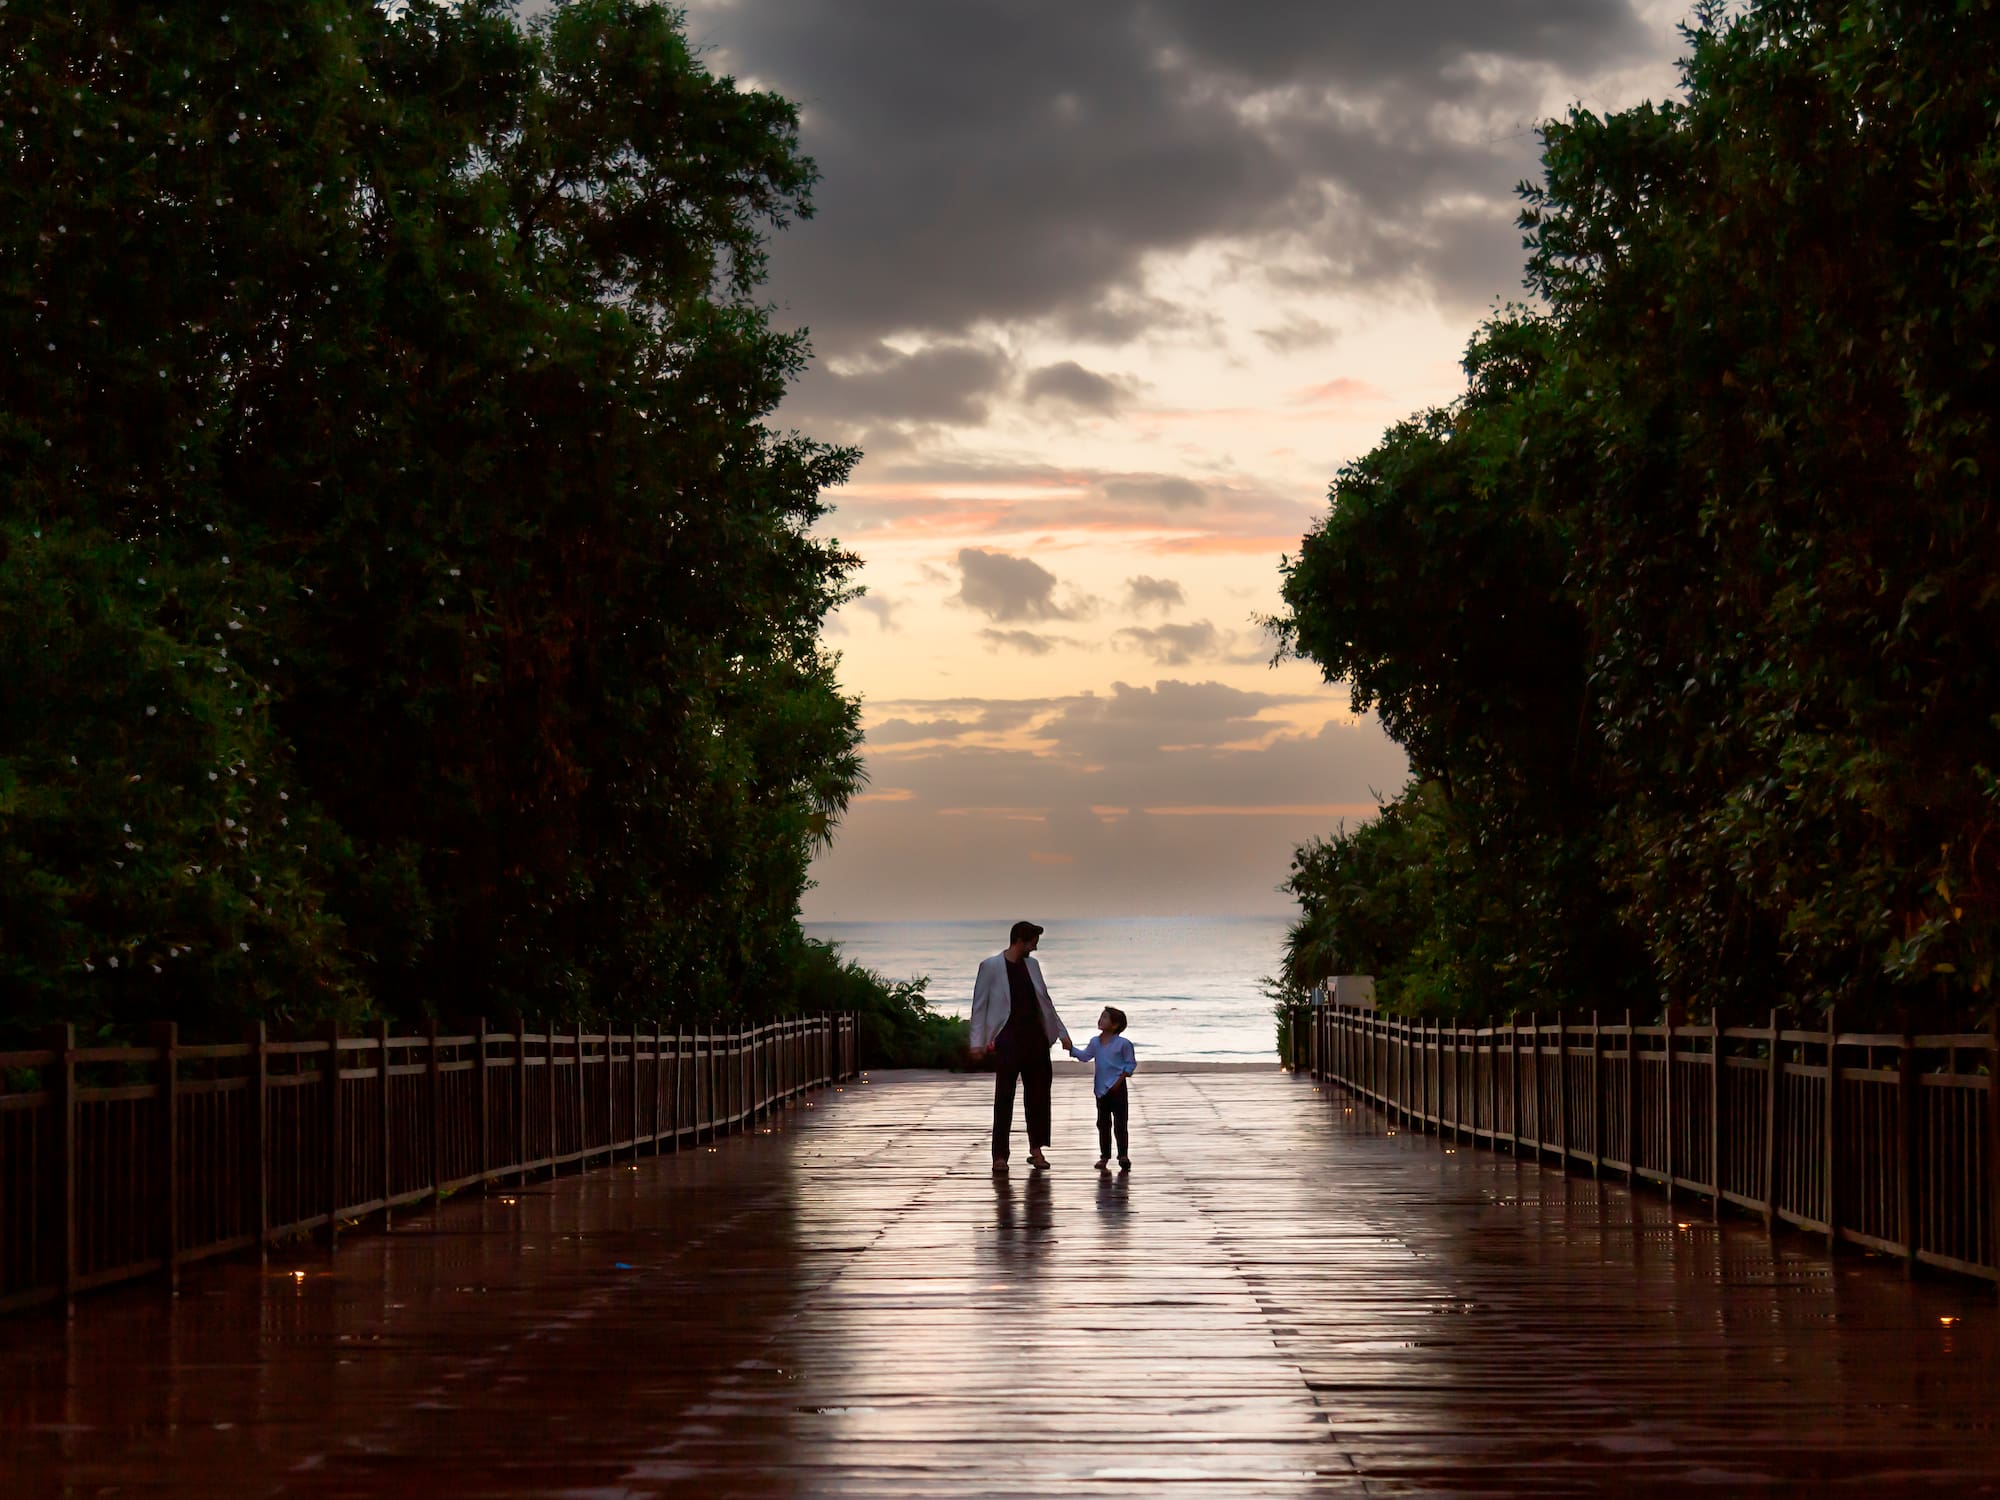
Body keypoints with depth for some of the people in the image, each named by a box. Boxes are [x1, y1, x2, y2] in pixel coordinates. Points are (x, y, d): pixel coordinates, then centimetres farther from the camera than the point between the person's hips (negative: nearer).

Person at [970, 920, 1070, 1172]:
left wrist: (1061, 1032, 17)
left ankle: (1036, 1149, 14)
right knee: (1004, 1097, -2)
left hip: (1035, 1038, 5)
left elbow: (1045, 1001, 19)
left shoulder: (1031, 965, 12)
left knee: (1038, 1094, 5)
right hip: (1007, 1040, -5)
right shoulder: (991, 966, -4)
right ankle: (1000, 1156, 1)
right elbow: (979, 1005, -3)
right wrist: (978, 1041, -9)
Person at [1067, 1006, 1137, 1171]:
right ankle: (1104, 1156, 18)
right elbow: (1085, 1056, 17)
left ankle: (1123, 1156, -1)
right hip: (1101, 1088, 6)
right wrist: (1071, 1049, 5)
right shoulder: (1095, 1042, 7)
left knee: (1120, 1123, -4)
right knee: (1103, 1123, 10)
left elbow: (1131, 1064, -5)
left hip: (1117, 1088, -6)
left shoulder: (1122, 1044, -10)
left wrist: (1121, 1078, -15)